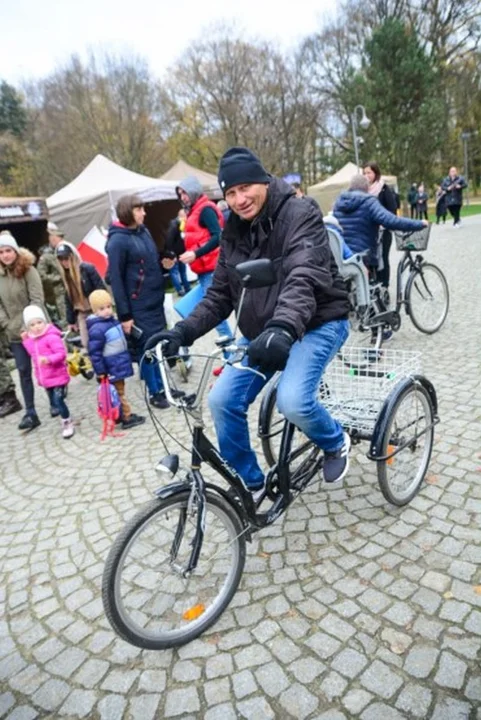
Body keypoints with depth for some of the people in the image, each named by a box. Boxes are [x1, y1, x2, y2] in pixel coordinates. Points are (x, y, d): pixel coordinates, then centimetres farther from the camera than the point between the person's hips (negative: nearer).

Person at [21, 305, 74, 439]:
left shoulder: (52, 337, -18)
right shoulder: (31, 340, 8)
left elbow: (62, 353, -23)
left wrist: (49, 359, -38)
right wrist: (26, 341, 12)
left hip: (58, 376, -8)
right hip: (45, 378, 8)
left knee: (58, 401, -10)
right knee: (54, 402, 17)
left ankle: (68, 424, 9)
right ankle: (66, 421, 33)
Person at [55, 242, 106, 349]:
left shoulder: (88, 268, -12)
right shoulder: (65, 275, 8)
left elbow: (101, 291, -13)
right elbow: (68, 300, 12)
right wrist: (71, 321, 11)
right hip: (82, 314, 6)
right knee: (86, 345, 6)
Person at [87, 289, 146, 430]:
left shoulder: (112, 320, 7)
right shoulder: (96, 329, -22)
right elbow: (95, 353, -22)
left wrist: (126, 359, 25)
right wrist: (100, 372, -21)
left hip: (120, 364, 9)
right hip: (112, 368, -9)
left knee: (118, 391, 19)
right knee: (119, 392, 2)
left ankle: (120, 415, 31)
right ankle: (127, 417, 10)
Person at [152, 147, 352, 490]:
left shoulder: (299, 215, -17)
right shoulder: (234, 232, 4)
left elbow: (305, 278, -35)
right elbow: (220, 294, 3)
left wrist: (282, 328, -53)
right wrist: (183, 331, -13)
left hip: (317, 322, -6)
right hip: (262, 331, 7)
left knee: (293, 400, -29)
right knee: (223, 401, -4)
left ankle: (336, 442, 8)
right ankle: (249, 482, 19)